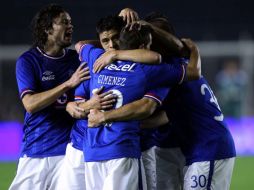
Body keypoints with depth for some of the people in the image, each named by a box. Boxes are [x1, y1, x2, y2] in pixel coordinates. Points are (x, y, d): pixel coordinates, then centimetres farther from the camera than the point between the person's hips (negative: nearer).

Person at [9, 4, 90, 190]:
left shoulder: (76, 58, 10)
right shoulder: (28, 61, -2)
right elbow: (30, 104, -14)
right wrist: (68, 84, -20)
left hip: (70, 146, 2)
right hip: (36, 151, -2)